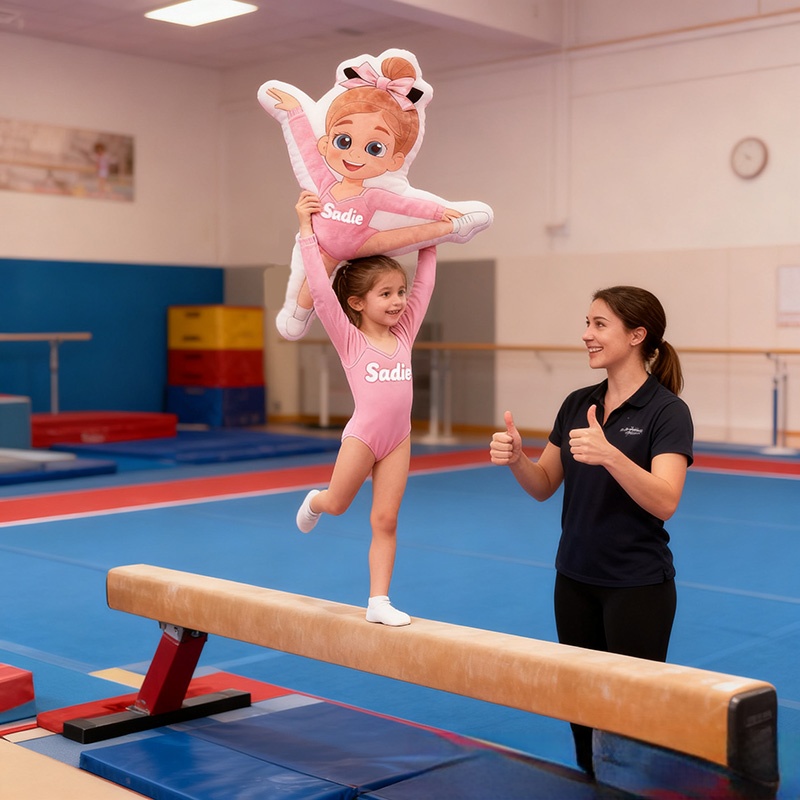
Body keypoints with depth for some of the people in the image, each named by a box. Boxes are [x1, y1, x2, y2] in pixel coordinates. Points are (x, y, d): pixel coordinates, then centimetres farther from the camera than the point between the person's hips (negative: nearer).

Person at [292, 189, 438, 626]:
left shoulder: (404, 334, 4)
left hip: (398, 440, 4)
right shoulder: (349, 339, -9)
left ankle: (378, 601, 11)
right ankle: (313, 502, 50)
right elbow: (320, 288, -17)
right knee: (337, 504, 14)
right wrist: (306, 228, -18)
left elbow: (424, 282, 9)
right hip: (362, 436, -4)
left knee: (385, 520, 5)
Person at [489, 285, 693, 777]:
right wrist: (515, 458, -13)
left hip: (638, 585, -6)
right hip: (575, 577, 6)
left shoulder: (667, 411, -13)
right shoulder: (578, 404, 6)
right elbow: (544, 486, 8)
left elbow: (665, 502, -25)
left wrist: (609, 454, -39)